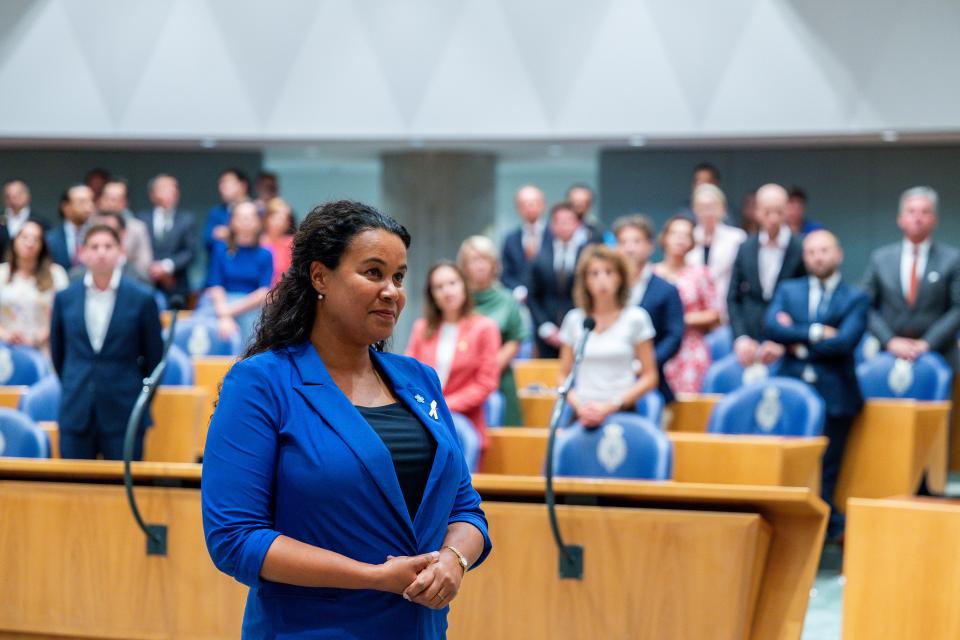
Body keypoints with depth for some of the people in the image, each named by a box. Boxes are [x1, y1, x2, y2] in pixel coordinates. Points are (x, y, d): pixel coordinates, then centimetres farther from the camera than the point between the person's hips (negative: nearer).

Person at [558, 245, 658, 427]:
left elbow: (649, 378, 4)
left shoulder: (635, 318, 4)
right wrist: (578, 405, -4)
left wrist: (611, 406, -6)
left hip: (622, 413, -2)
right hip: (582, 417, 2)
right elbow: (564, 376, 14)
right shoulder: (574, 320, 11)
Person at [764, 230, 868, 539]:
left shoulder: (856, 299, 3)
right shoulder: (788, 290, 12)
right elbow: (771, 327, -6)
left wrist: (800, 343, -7)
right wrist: (816, 332, -13)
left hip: (834, 394, -2)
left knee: (825, 470, -1)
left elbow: (845, 340, -13)